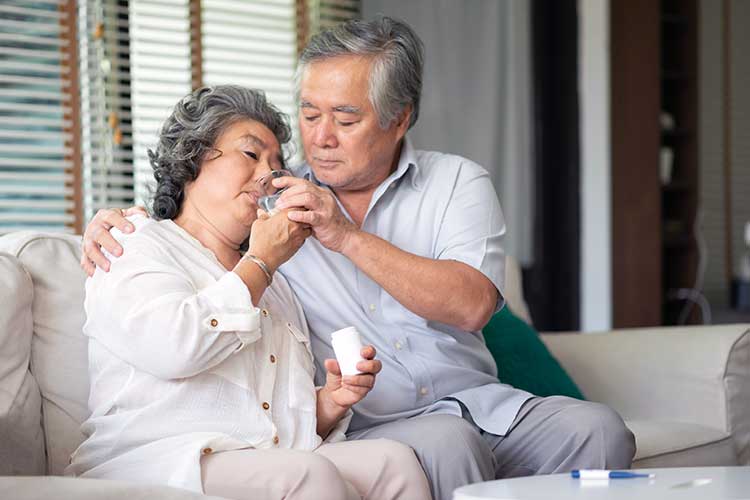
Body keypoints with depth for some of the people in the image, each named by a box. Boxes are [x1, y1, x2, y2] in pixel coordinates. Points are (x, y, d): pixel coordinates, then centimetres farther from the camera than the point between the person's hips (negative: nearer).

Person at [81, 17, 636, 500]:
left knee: (598, 429, -24)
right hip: (368, 426, -2)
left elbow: (471, 305, -10)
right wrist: (116, 225, -5)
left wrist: (349, 237, -17)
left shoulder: (459, 183, 7)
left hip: (477, 401, 2)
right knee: (447, 442, -35)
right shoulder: (273, 203, 9)